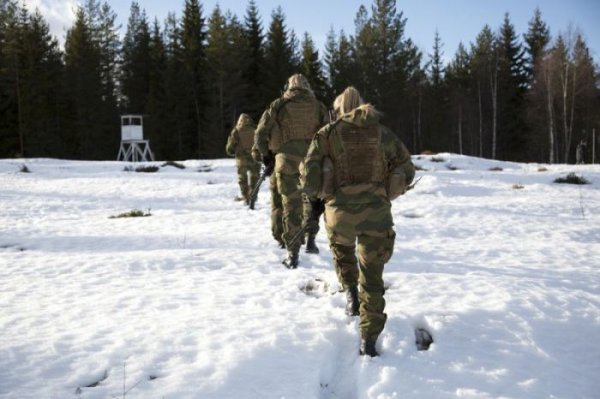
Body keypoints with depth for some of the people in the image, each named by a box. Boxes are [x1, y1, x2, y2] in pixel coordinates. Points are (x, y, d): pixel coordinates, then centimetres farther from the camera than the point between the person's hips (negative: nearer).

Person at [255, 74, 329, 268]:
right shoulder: (318, 107, 9)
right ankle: (310, 239, 24)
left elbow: (261, 133, 5)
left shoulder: (278, 105, 8)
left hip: (286, 161, -1)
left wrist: (266, 155, 19)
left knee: (291, 205, 6)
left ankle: (293, 254, 5)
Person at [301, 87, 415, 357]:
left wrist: (314, 197, 15)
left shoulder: (328, 133, 6)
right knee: (372, 276, 9)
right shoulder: (383, 133, 12)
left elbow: (309, 173, -2)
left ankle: (351, 292, 16)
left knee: (342, 248, 35)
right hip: (376, 211, 1)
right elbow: (407, 170, 16)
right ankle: (368, 340, 5)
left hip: (340, 210, 0)